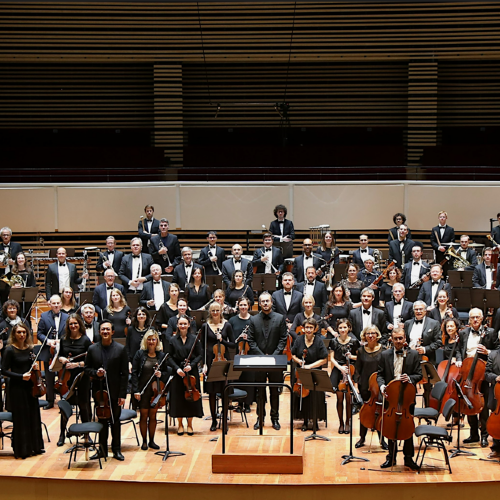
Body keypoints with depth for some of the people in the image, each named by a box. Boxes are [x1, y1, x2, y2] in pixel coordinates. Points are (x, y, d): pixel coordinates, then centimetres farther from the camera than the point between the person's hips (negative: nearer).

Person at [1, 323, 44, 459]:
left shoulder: (30, 348, 6)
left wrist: (35, 367, -2)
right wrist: (21, 376, -21)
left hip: (30, 386, 6)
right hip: (17, 388, -6)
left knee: (34, 416, 12)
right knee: (21, 418, 1)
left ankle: (35, 446, 24)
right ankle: (22, 449, 12)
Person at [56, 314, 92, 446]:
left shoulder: (85, 340, -7)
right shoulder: (64, 340, 5)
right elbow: (60, 355, 18)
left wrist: (78, 364, -21)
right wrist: (62, 359, -4)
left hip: (81, 377, -3)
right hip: (66, 376, 3)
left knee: (83, 405, 4)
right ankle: (62, 434, 19)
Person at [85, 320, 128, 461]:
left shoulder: (121, 349, -3)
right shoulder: (92, 349, 2)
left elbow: (124, 374, -4)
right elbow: (87, 368, 8)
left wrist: (122, 394, -9)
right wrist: (95, 373, -15)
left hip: (115, 392, -2)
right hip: (99, 391, 2)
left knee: (115, 421, 8)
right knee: (102, 421, 10)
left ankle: (116, 450, 18)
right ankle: (102, 450, 19)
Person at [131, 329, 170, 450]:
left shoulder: (161, 355, 4)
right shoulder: (140, 354, -3)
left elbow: (167, 372, 11)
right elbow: (134, 373, -6)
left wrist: (161, 375, -13)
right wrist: (136, 390, -13)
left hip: (156, 390, 2)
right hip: (143, 390, -2)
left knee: (153, 415, 8)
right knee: (144, 415, 3)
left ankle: (151, 441, 18)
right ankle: (144, 441, 13)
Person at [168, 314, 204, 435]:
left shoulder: (194, 339, 2)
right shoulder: (173, 340, 3)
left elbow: (199, 356, 1)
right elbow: (169, 358, 1)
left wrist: (191, 365, -14)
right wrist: (177, 368, -13)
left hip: (191, 372, 0)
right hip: (177, 373, 0)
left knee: (191, 397, 2)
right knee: (178, 397, 2)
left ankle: (189, 424, 15)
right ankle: (180, 424, 16)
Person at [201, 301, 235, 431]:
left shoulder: (227, 325, 5)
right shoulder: (206, 326, 5)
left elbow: (233, 344, 5)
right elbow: (203, 347, 4)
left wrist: (222, 340, -13)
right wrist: (204, 363, -5)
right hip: (210, 361, 0)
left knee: (225, 391, 0)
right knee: (212, 392, 1)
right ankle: (214, 420, 10)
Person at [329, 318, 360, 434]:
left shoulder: (354, 341, 0)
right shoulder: (334, 341, 3)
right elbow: (332, 358, 1)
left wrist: (352, 356, -13)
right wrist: (340, 367, -14)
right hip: (338, 372, 1)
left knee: (348, 399, 1)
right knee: (340, 398, 2)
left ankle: (347, 423, 14)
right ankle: (341, 423, 12)